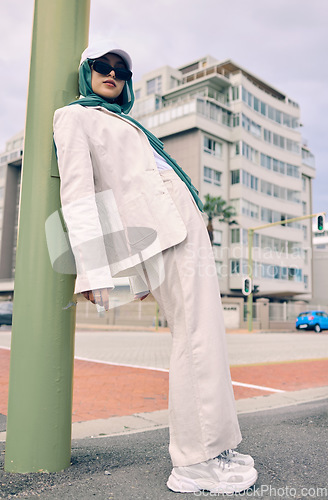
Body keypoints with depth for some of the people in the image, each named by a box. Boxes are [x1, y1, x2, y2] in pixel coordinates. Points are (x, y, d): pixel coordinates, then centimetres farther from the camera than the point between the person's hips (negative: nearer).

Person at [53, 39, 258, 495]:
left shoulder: (124, 123, 31)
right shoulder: (75, 116, 5)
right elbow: (77, 190, -10)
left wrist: (145, 276, 22)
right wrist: (93, 270, -21)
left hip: (184, 227, 9)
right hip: (161, 234, -9)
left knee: (204, 336, 7)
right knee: (196, 337, -12)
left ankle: (213, 448, 17)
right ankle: (194, 463, -2)